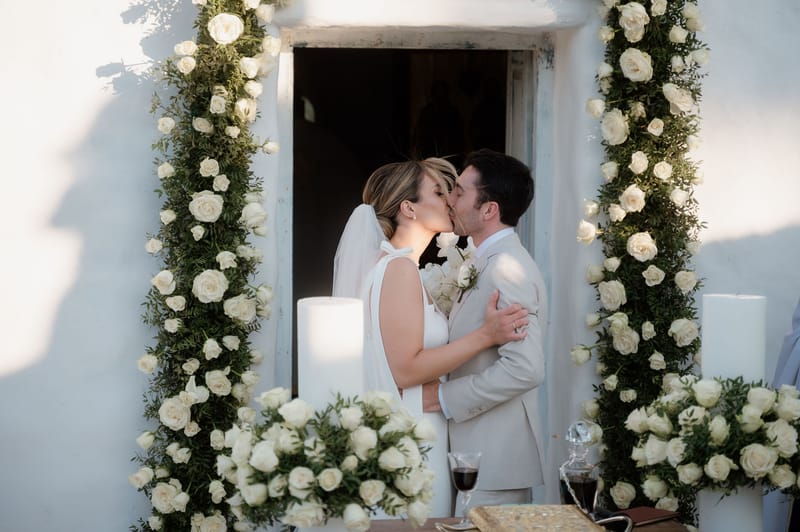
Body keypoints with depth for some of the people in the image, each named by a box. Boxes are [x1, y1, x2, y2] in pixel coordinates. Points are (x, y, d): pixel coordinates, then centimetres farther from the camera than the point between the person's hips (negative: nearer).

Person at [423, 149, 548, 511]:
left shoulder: (507, 270, -18)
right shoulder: (490, 264, 16)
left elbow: (525, 368, -27)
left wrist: (444, 397, -20)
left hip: (494, 461, -10)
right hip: (479, 452, 10)